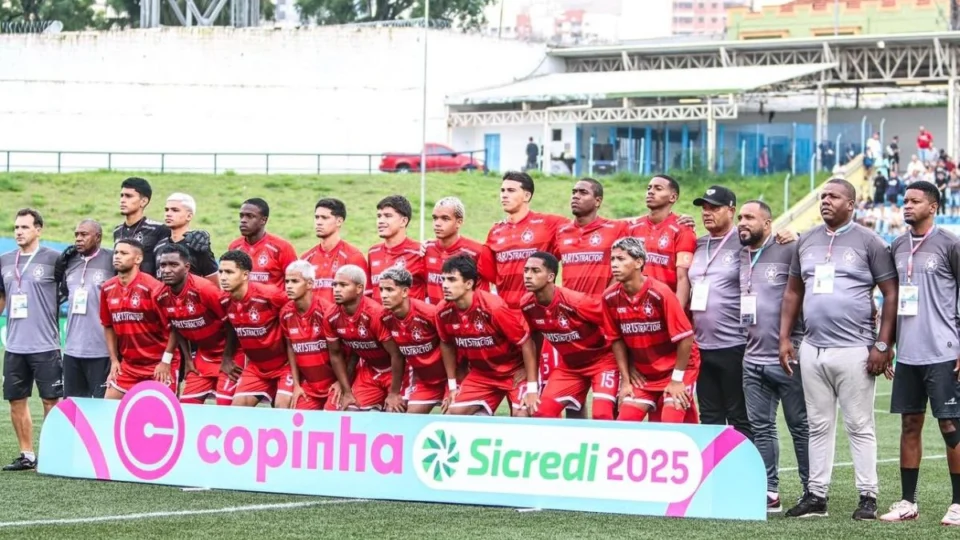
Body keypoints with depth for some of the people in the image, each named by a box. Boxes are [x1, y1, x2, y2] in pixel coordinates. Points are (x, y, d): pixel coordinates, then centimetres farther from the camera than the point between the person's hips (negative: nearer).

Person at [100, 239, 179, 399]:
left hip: (159, 365, -6)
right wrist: (114, 360, 8)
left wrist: (166, 361, -14)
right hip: (128, 365, 6)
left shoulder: (151, 287, -15)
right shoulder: (108, 289, 3)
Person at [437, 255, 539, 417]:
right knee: (452, 414, -4)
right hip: (481, 373, 6)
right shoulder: (443, 312, -13)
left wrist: (532, 388, -21)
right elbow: (447, 345, 9)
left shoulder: (493, 307, -28)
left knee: (522, 417, -22)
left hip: (515, 371, -5)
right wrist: (452, 385, 9)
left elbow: (526, 343, -20)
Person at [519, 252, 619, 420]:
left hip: (602, 360, -6)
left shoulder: (575, 301, -30)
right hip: (569, 365, 6)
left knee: (602, 414, -22)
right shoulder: (527, 305, -12)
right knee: (543, 412, -4)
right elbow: (535, 337, 8)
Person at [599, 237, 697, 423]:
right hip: (643, 374, 5)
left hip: (676, 370, -5)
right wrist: (625, 379, 1)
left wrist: (677, 379, -15)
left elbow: (685, 337, -19)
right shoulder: (610, 297, -8)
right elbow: (616, 339, 4)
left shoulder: (659, 293, -24)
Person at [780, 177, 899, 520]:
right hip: (812, 349, 5)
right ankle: (816, 495, 14)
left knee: (860, 426, -2)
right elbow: (793, 292, 20)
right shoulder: (806, 241, 13)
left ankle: (868, 497, 2)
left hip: (854, 349, -5)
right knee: (818, 426, 10)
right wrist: (785, 338, 11)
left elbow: (891, 295, -4)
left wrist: (883, 345, -10)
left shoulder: (868, 242, -2)